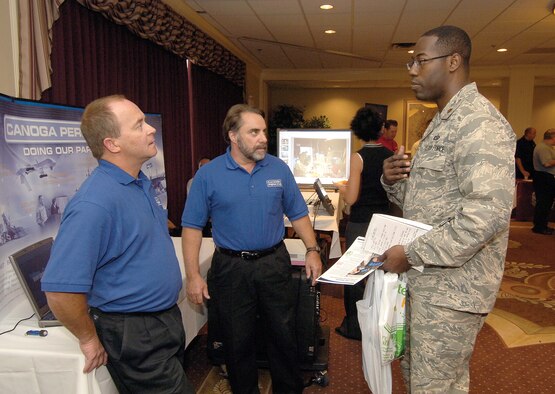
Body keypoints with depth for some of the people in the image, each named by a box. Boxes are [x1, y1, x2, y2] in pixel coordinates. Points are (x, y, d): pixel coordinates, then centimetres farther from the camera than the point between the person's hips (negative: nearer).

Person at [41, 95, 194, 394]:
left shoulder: (141, 183, 3)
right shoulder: (95, 202, -28)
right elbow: (60, 290, -29)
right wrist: (89, 340, -15)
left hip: (167, 318, 9)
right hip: (134, 334, -9)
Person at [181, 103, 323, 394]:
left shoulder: (279, 169, 0)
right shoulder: (208, 174, -7)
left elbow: (298, 214, 7)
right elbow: (192, 226, -5)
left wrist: (312, 250, -3)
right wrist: (193, 275, -10)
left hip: (275, 263, 2)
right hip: (231, 269, -1)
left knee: (284, 334, 14)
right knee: (237, 341, 13)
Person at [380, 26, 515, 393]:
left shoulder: (479, 122, -17)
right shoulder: (442, 122, 15)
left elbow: (488, 214, -28)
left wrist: (412, 254, -22)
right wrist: (394, 180, -3)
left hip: (451, 286, -9)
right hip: (424, 279, 10)